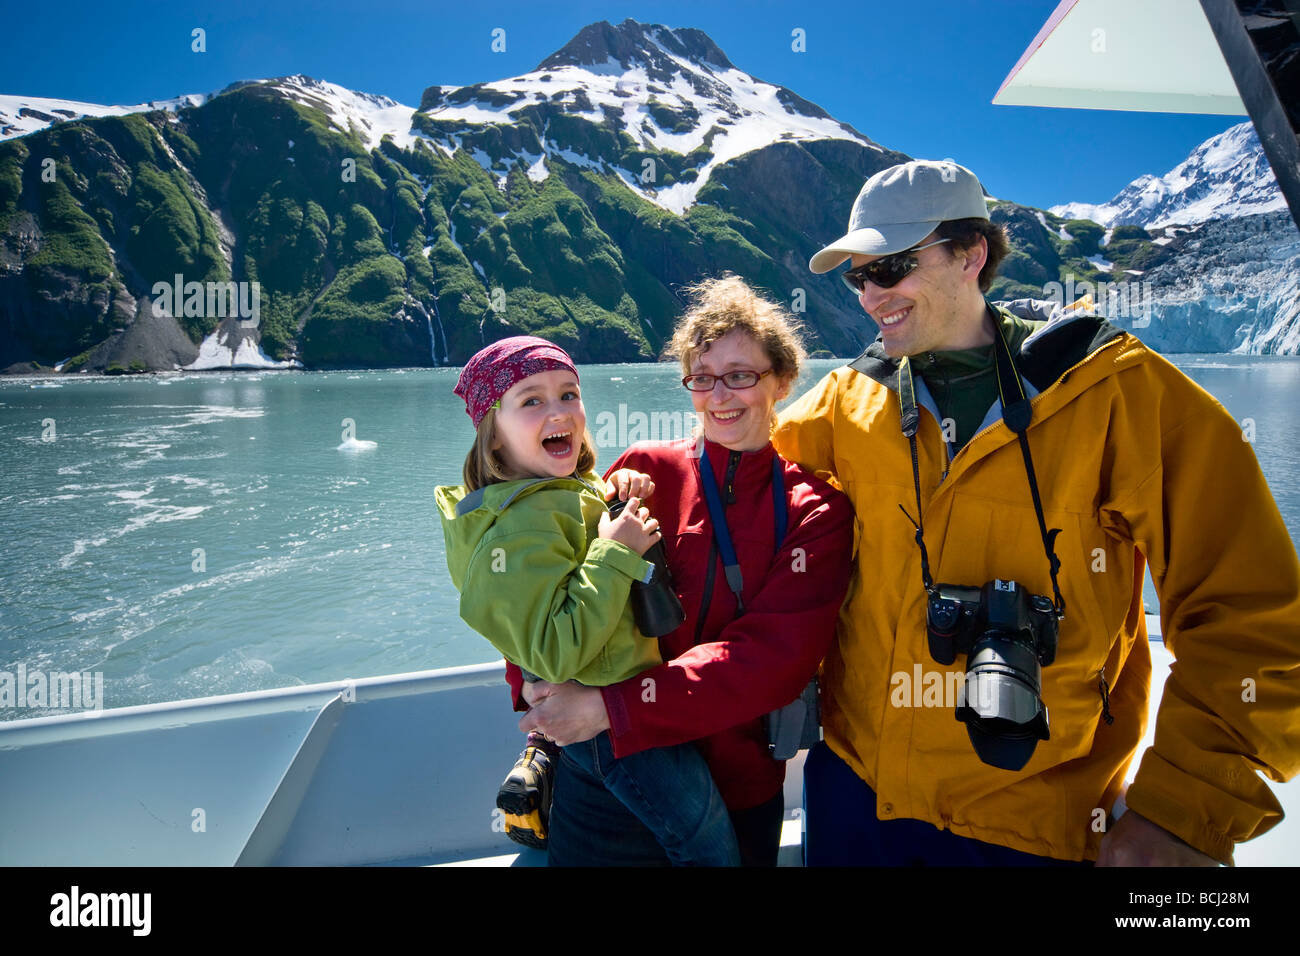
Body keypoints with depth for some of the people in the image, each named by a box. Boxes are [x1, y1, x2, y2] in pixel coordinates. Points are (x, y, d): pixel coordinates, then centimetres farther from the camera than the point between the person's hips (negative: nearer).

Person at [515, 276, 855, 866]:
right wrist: (541, 690, -21)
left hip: (739, 795, 1)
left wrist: (610, 707, -25)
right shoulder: (646, 471, -5)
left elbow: (775, 657, -18)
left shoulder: (815, 511, -5)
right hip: (603, 782, 0)